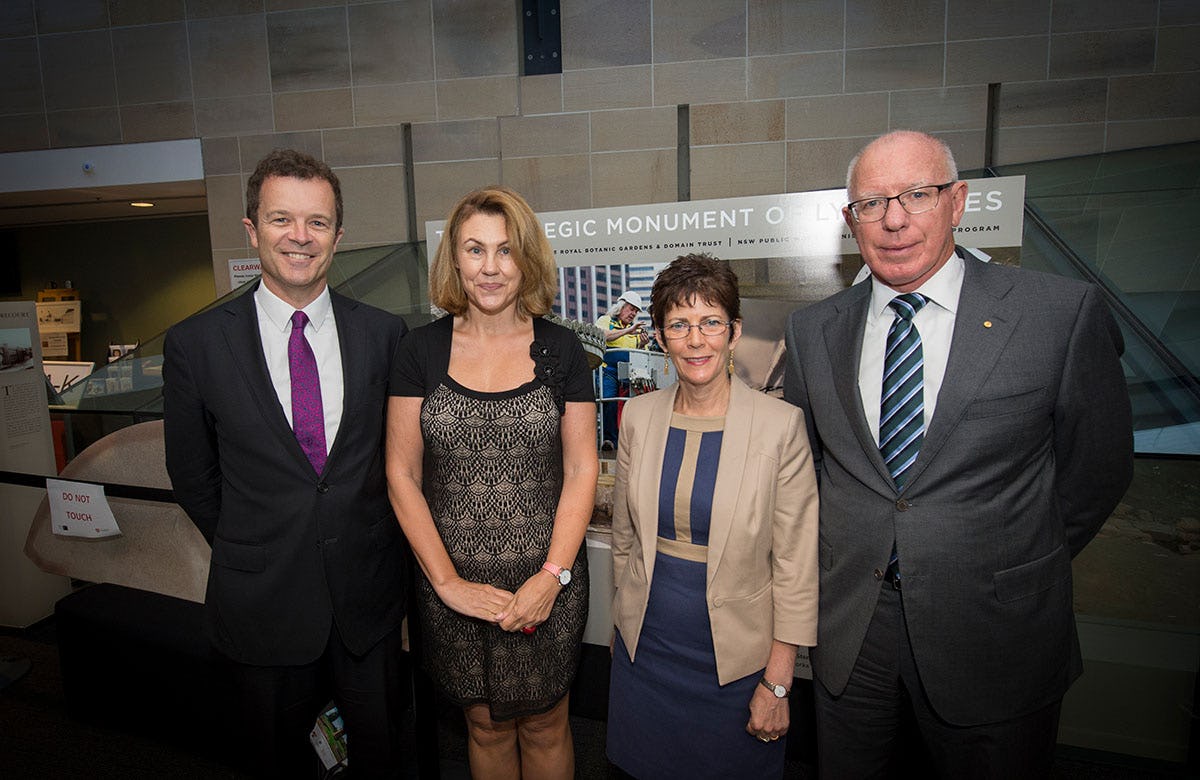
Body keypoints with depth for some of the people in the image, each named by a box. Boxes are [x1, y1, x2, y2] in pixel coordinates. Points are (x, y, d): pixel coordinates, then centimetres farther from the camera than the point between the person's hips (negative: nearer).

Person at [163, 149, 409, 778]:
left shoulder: (383, 333, -5)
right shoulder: (195, 343, -8)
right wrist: (245, 553, 6)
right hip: (264, 600, 0)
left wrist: (367, 538, 4)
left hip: (368, 590, 1)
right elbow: (192, 473, 2)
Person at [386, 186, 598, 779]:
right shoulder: (422, 350, -3)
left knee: (545, 726, 18)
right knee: (485, 726, 20)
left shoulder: (560, 350, -4)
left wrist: (553, 576, -12)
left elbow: (581, 471, -3)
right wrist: (448, 581, -9)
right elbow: (401, 474, -3)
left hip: (546, 582, 0)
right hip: (454, 586, 1)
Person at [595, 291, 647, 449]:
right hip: (608, 370, -4)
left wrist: (642, 345, -2)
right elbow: (602, 336, -12)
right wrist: (627, 331, -15)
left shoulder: (636, 328, 23)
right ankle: (609, 439, -16)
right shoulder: (606, 320, 11)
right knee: (609, 403, -18)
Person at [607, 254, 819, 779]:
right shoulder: (639, 415, -4)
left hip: (733, 657, -3)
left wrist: (777, 683, -8)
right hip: (645, 648, 3)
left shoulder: (780, 425, -15)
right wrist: (623, 623, 13)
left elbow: (795, 565, -11)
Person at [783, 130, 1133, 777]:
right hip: (847, 626, 3)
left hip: (992, 634, -2)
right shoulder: (813, 330, -2)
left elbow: (1096, 468, -1)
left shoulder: (1063, 313, -10)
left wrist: (1014, 569, 4)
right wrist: (842, 556, 5)